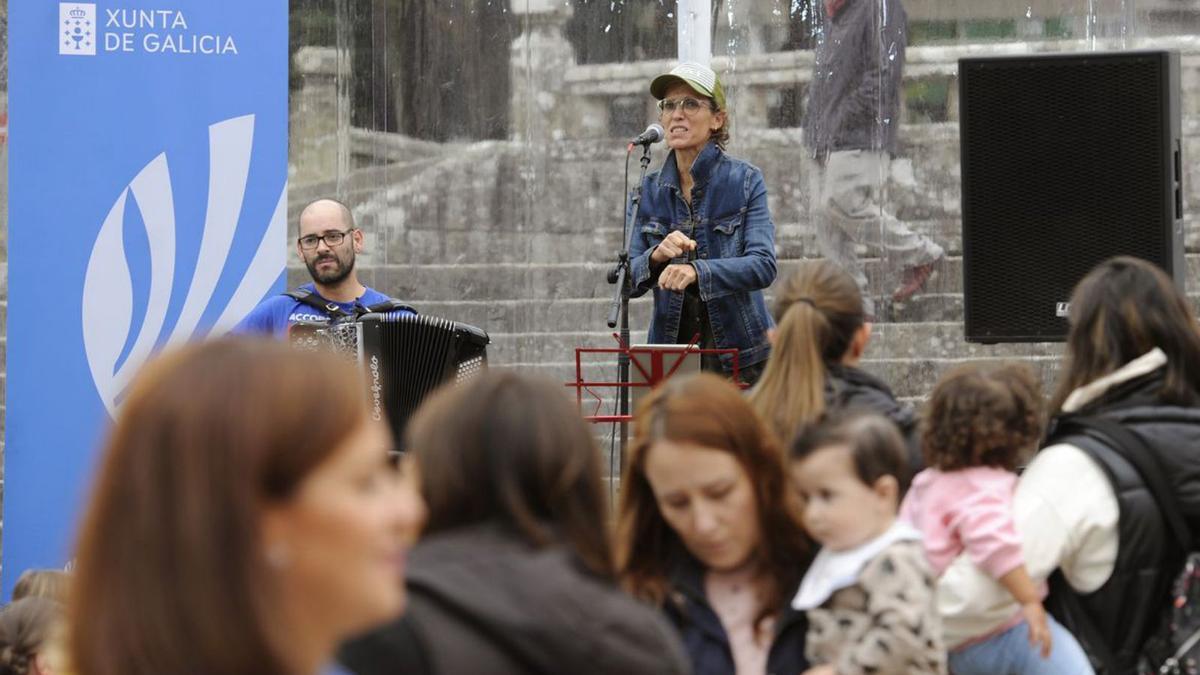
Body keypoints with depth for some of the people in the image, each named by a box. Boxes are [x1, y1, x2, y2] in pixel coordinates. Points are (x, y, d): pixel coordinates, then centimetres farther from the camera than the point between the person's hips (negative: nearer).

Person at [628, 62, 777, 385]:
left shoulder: (745, 181, -2)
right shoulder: (650, 190, 8)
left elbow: (763, 265, -14)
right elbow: (628, 280, 4)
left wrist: (697, 272, -29)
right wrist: (656, 257, -18)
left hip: (739, 353, -2)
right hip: (671, 352, 3)